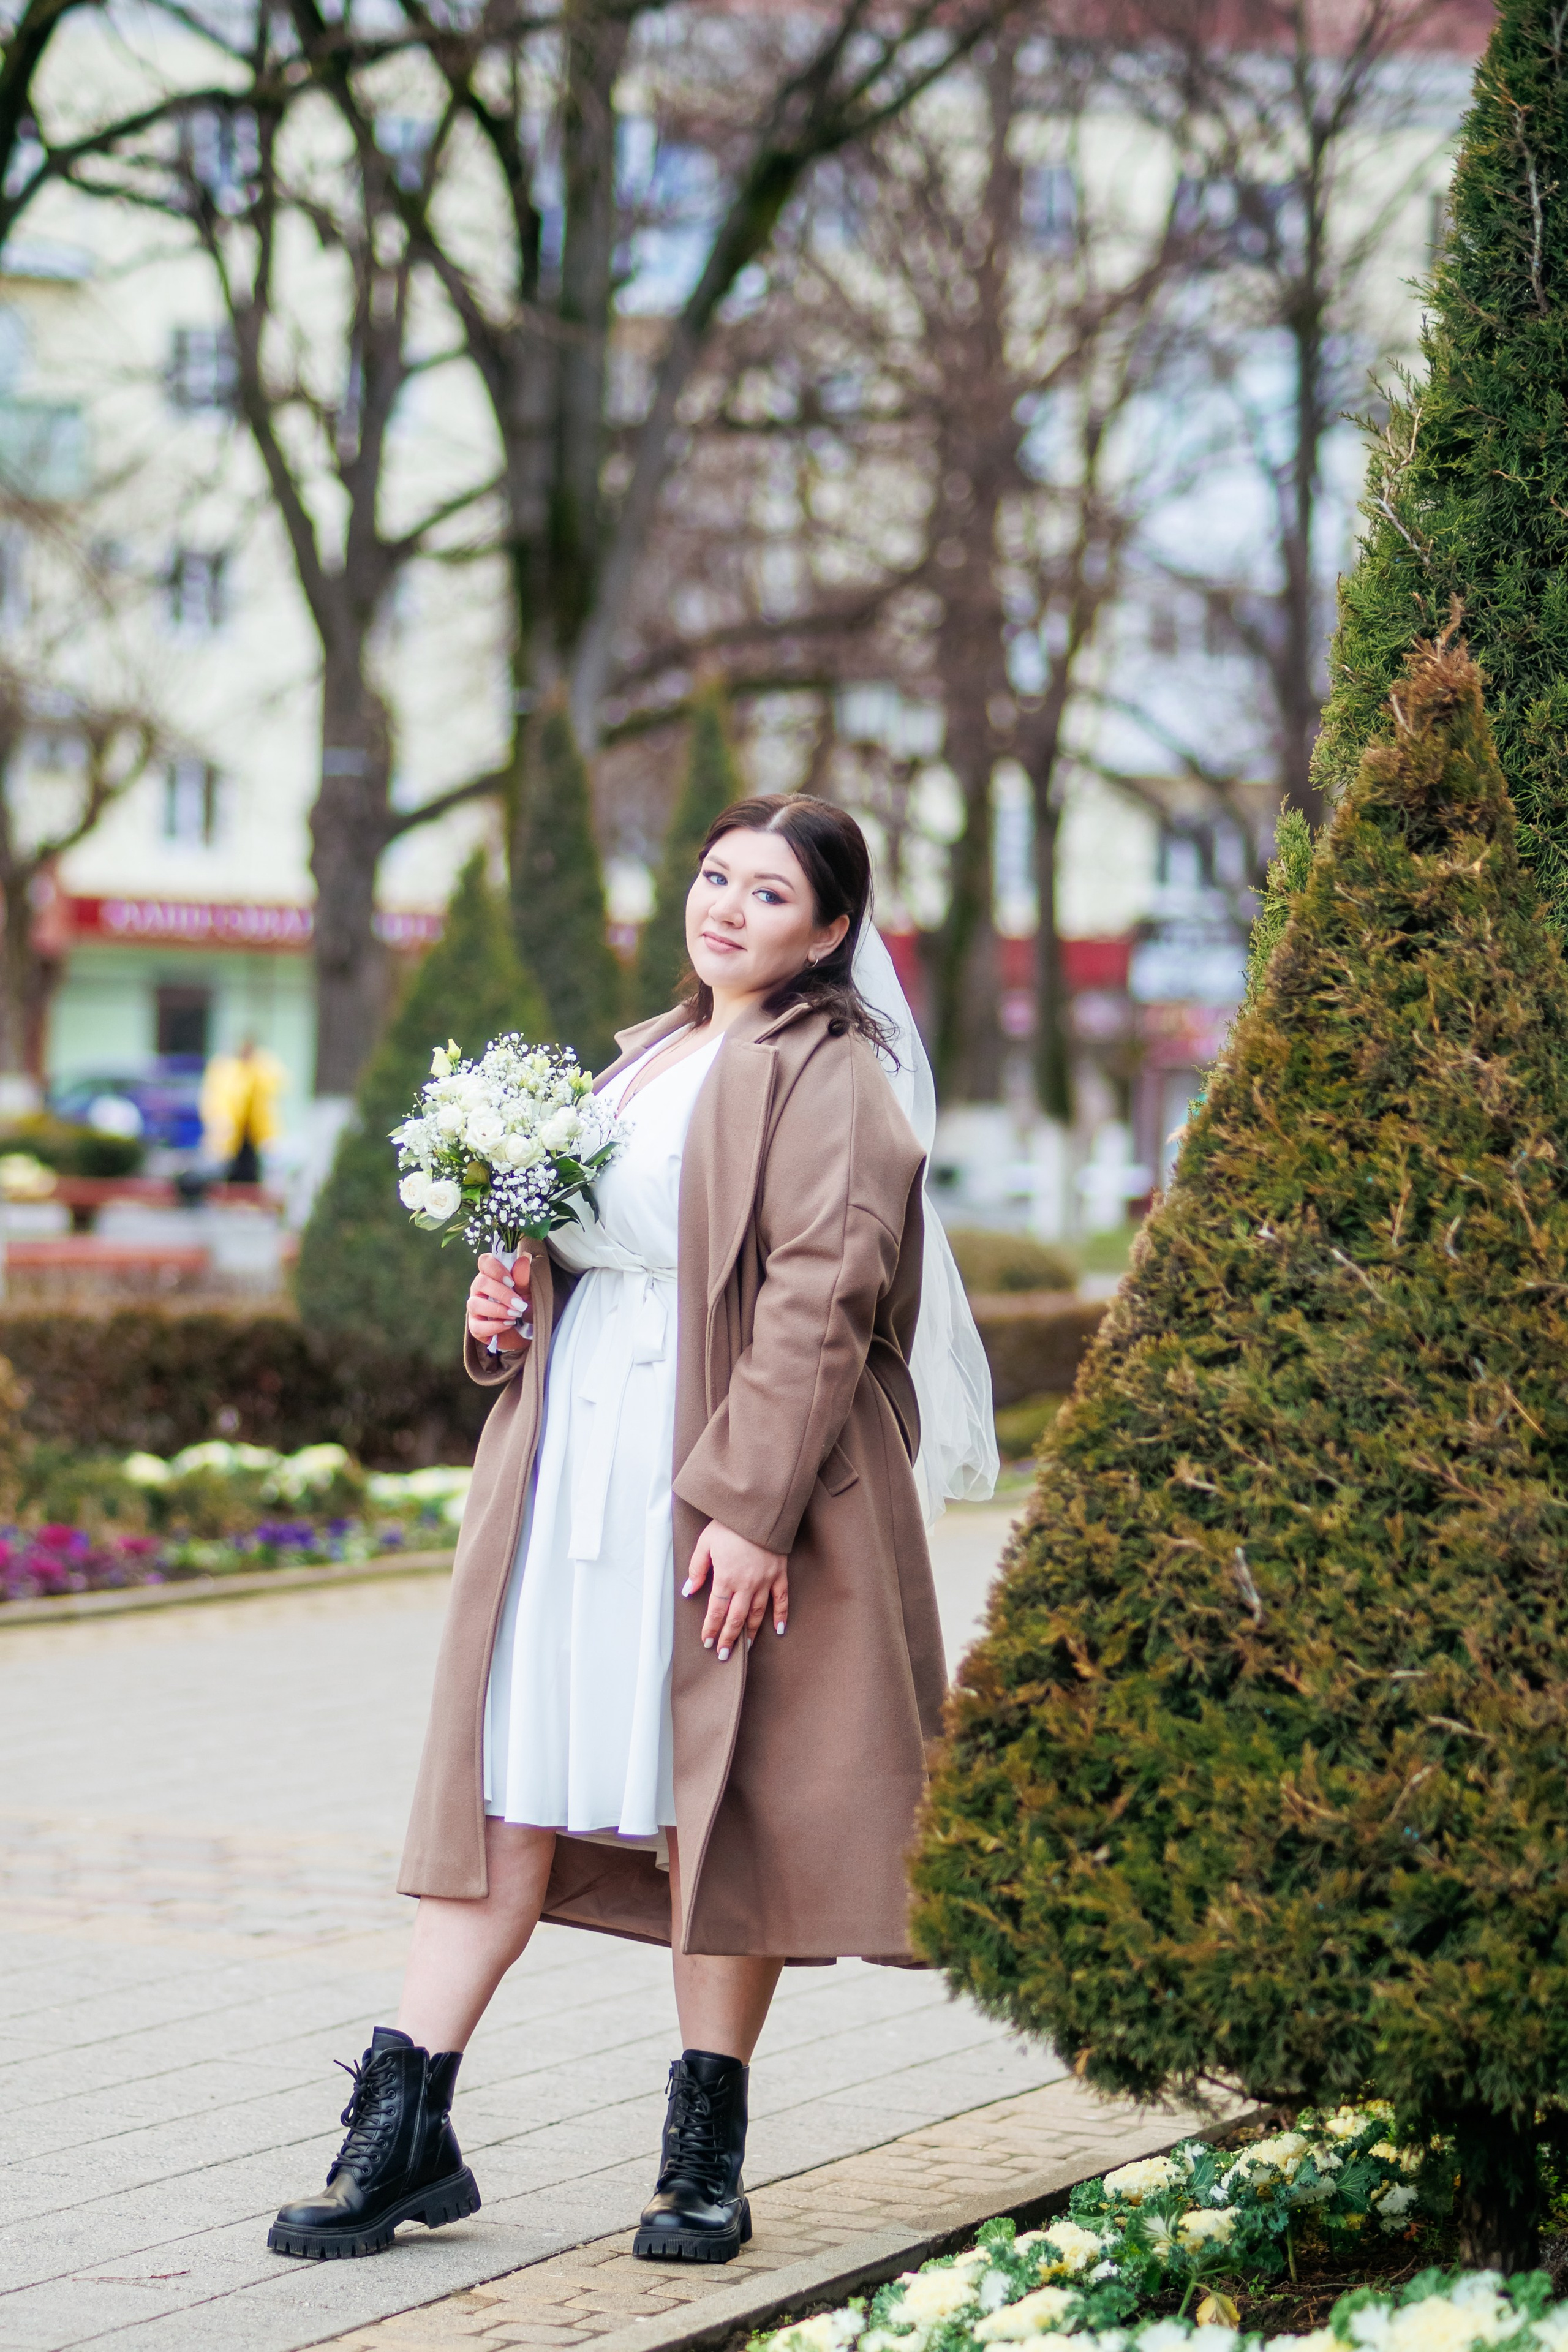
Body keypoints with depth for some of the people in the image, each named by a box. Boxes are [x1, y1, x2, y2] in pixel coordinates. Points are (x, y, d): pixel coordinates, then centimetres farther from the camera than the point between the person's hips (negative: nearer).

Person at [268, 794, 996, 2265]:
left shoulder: (829, 1077, -6)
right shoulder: (642, 1060, 19)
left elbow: (820, 1301, -15)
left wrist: (749, 1504, -22)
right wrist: (507, 1304, 8)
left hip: (724, 1483, -7)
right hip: (571, 1472, 7)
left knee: (710, 1799, -1)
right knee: (513, 1783, 3)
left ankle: (705, 2156, 9)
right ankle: (401, 2131, 3)